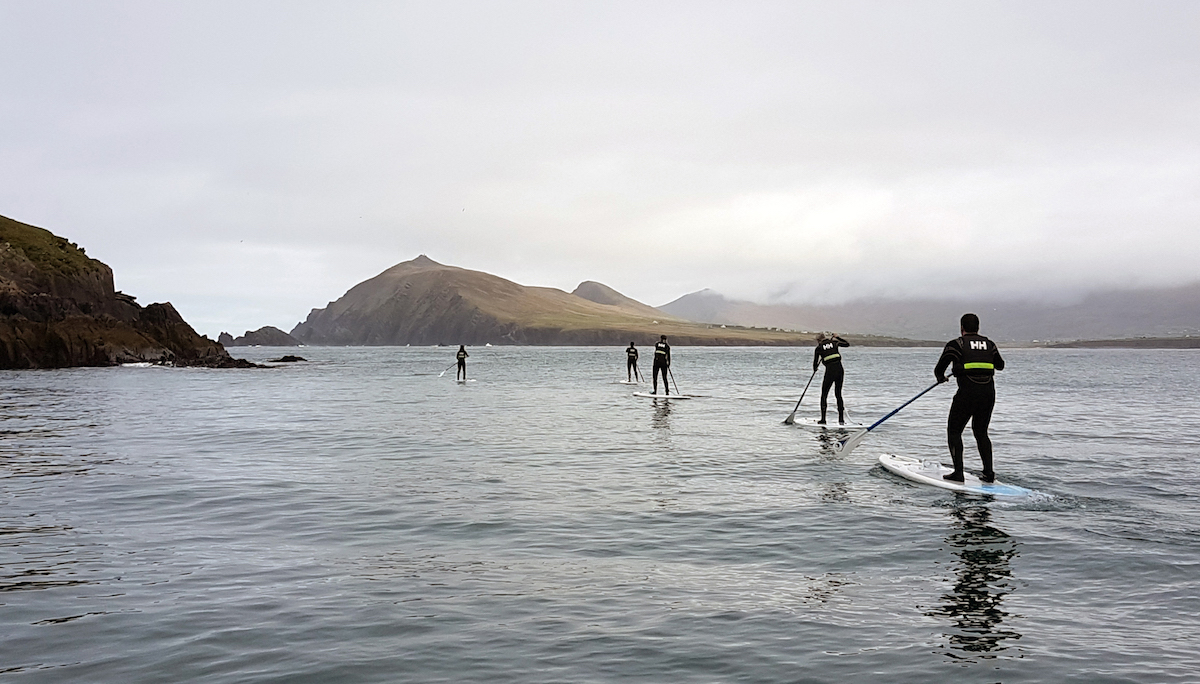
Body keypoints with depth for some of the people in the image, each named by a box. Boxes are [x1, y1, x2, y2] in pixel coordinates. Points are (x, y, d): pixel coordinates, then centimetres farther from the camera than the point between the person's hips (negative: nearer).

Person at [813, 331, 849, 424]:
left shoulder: (818, 348, 3)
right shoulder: (834, 343, 11)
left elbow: (815, 363, 7)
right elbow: (847, 344, 25)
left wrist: (815, 369, 28)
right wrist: (837, 337, 33)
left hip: (830, 371, -4)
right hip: (840, 370, 4)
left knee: (824, 395, 9)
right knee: (838, 394, 15)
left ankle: (823, 420, 5)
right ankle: (841, 420, 11)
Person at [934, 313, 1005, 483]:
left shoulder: (955, 344, 0)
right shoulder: (989, 344, 14)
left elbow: (939, 369, -1)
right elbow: (1000, 366, 31)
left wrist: (941, 378, 22)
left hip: (967, 393, -5)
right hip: (989, 392, 5)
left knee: (954, 431, 7)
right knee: (981, 432, 19)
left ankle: (958, 472, -2)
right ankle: (989, 473, 13)